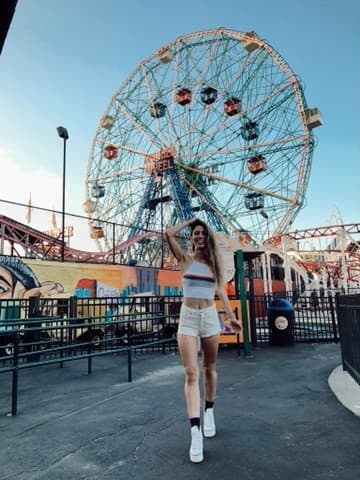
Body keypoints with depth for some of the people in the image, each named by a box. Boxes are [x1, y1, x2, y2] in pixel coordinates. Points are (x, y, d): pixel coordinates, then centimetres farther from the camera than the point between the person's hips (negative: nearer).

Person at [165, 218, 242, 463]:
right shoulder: (185, 258, 3)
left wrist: (231, 316, 7)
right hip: (188, 317, -2)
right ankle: (196, 432, -6)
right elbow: (170, 233, -10)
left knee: (209, 369, 13)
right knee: (191, 373, -7)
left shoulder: (214, 262, 9)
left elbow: (221, 291, 10)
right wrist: (191, 221, 5)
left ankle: (209, 412, 35)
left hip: (210, 316, 2)